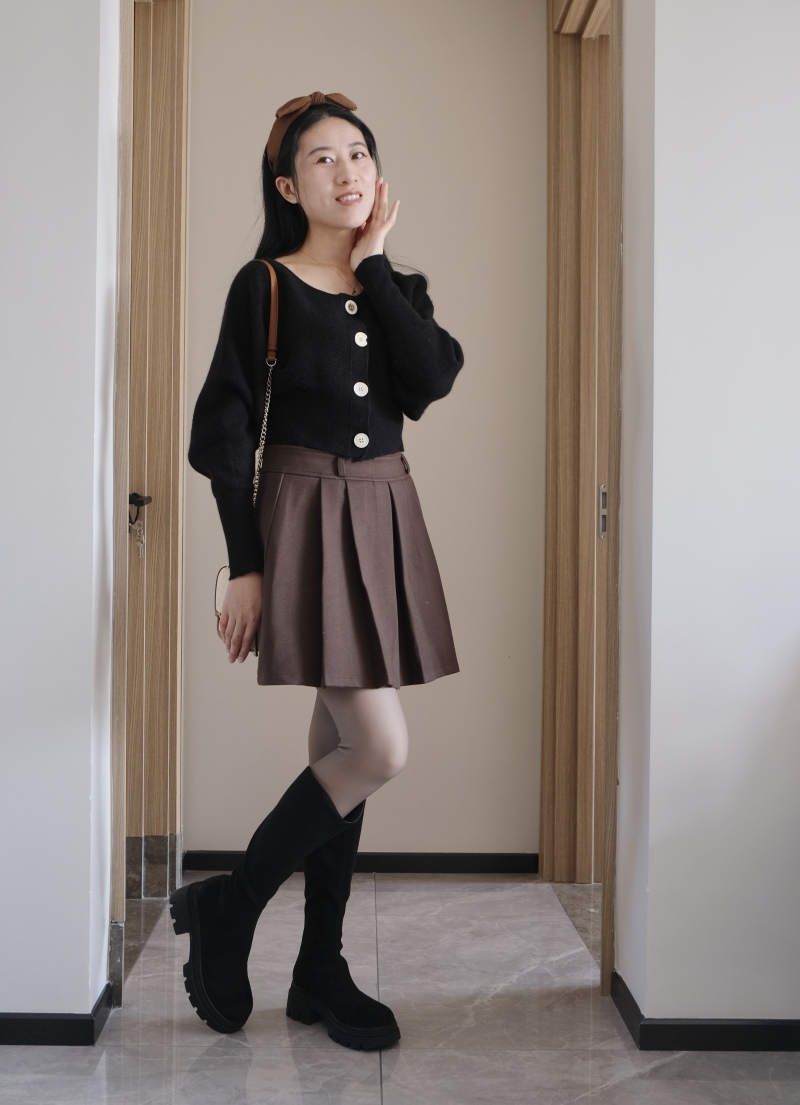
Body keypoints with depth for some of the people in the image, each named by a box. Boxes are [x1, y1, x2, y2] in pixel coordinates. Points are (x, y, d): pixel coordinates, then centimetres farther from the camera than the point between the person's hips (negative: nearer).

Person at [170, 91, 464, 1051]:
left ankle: (320, 973, 20)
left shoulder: (398, 286, 11)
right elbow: (224, 433, -7)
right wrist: (245, 565, -12)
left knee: (340, 743, 9)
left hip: (385, 518, 6)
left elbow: (434, 379, -9)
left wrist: (371, 264, -4)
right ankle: (224, 910, 7)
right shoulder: (264, 286, -3)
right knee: (380, 750, -13)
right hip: (305, 515, -6)